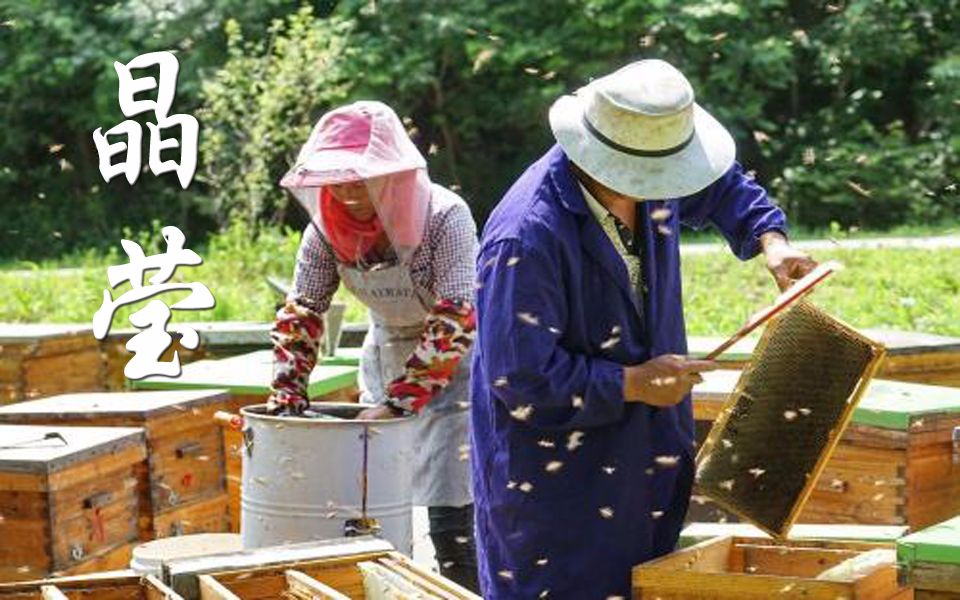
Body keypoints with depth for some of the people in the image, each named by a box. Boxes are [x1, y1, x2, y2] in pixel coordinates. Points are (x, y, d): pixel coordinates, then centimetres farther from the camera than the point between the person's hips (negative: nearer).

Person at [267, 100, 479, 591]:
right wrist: (287, 403, -15)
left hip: (453, 368, -5)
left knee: (452, 522, -8)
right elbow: (300, 315, -6)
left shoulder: (445, 217, -25)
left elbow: (455, 323, -29)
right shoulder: (329, 226, -10)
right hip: (385, 361, 5)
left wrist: (396, 403, -31)